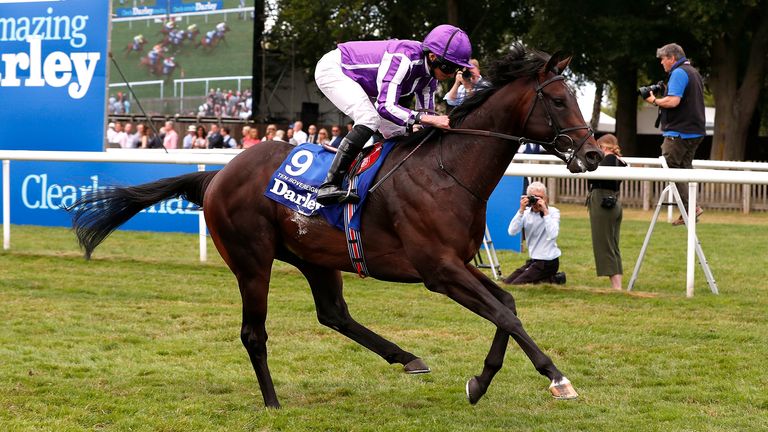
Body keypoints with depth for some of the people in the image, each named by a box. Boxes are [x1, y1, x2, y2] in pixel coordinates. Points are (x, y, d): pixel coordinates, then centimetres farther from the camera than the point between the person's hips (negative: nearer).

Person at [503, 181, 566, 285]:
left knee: (515, 285, -16)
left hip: (548, 262, -7)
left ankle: (553, 279, -1)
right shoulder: (527, 213, 3)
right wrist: (521, 210, -19)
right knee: (507, 282, 5)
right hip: (534, 260, 7)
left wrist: (545, 211, -26)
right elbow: (512, 231, -11)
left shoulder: (553, 212, -9)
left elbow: (552, 235, -27)